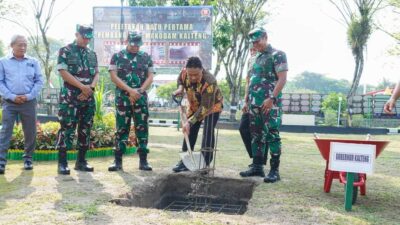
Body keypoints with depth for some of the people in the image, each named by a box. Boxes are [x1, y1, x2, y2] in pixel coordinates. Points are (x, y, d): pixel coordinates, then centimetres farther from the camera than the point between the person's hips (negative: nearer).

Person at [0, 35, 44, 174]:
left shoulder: (33, 62, 10)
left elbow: (39, 81, 5)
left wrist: (29, 96, -9)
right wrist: (12, 96, -12)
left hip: (29, 102, 2)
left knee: (30, 132, 6)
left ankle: (28, 159, 20)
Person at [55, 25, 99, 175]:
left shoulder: (92, 54, 16)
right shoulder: (65, 51, -1)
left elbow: (96, 74, 12)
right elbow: (63, 72, -10)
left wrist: (90, 88, -8)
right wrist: (82, 86, -14)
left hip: (88, 97, 6)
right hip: (70, 96, -5)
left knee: (85, 129, 7)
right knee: (67, 128, -7)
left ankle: (81, 161, 16)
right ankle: (62, 163, -1)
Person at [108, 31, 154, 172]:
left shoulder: (146, 57, 10)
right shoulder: (117, 57, 4)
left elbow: (150, 77, 5)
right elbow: (113, 76, -5)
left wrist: (139, 91, -11)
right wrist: (130, 90, -15)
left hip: (141, 98, 2)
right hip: (122, 98, -1)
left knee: (142, 128, 1)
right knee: (121, 129, 2)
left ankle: (143, 160, 8)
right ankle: (118, 161, 8)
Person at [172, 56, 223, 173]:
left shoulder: (209, 82, -41)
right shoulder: (184, 73, -25)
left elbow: (205, 107, -41)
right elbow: (180, 80, 3)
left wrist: (189, 122, -45)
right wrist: (180, 88, -19)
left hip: (212, 106, -5)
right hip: (194, 106, 6)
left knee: (208, 132, -15)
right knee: (190, 132, 6)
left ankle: (205, 163, -7)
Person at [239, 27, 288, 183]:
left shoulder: (277, 55, -4)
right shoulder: (257, 58, 20)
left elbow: (282, 79, -14)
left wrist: (272, 98, -21)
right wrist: (248, 101, 18)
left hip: (270, 103, -8)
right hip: (255, 104, 8)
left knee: (272, 135, -6)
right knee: (256, 135, 10)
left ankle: (274, 170, -1)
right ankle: (257, 167, 18)